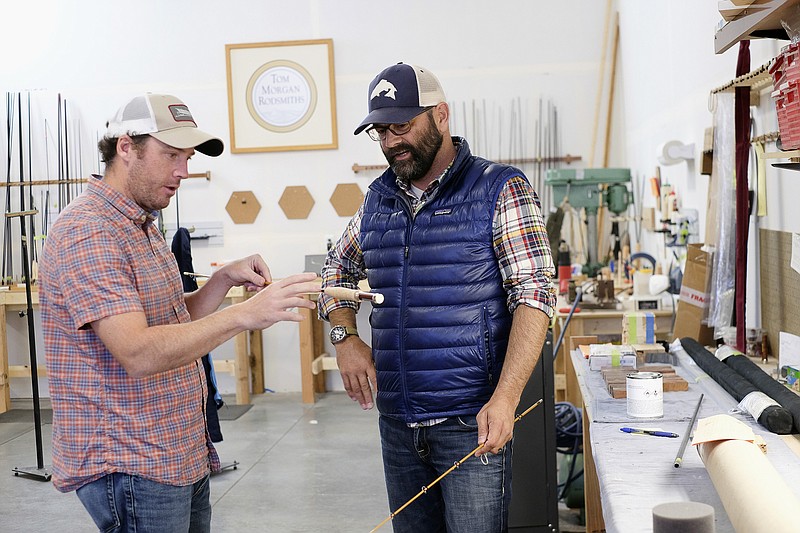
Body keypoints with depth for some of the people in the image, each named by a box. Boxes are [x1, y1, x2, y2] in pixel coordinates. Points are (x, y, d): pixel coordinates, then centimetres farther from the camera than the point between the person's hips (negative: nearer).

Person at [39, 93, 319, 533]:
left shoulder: (142, 227, 15)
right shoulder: (86, 233, -18)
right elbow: (138, 354, -27)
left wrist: (225, 279, 1)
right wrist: (244, 315, -32)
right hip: (131, 468, -9)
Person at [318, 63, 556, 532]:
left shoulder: (500, 190, -7)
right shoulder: (379, 199, 10)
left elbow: (534, 295, -14)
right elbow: (338, 269, 24)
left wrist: (505, 398, -25)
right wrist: (345, 336, 5)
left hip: (472, 423, -5)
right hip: (397, 422, 5)